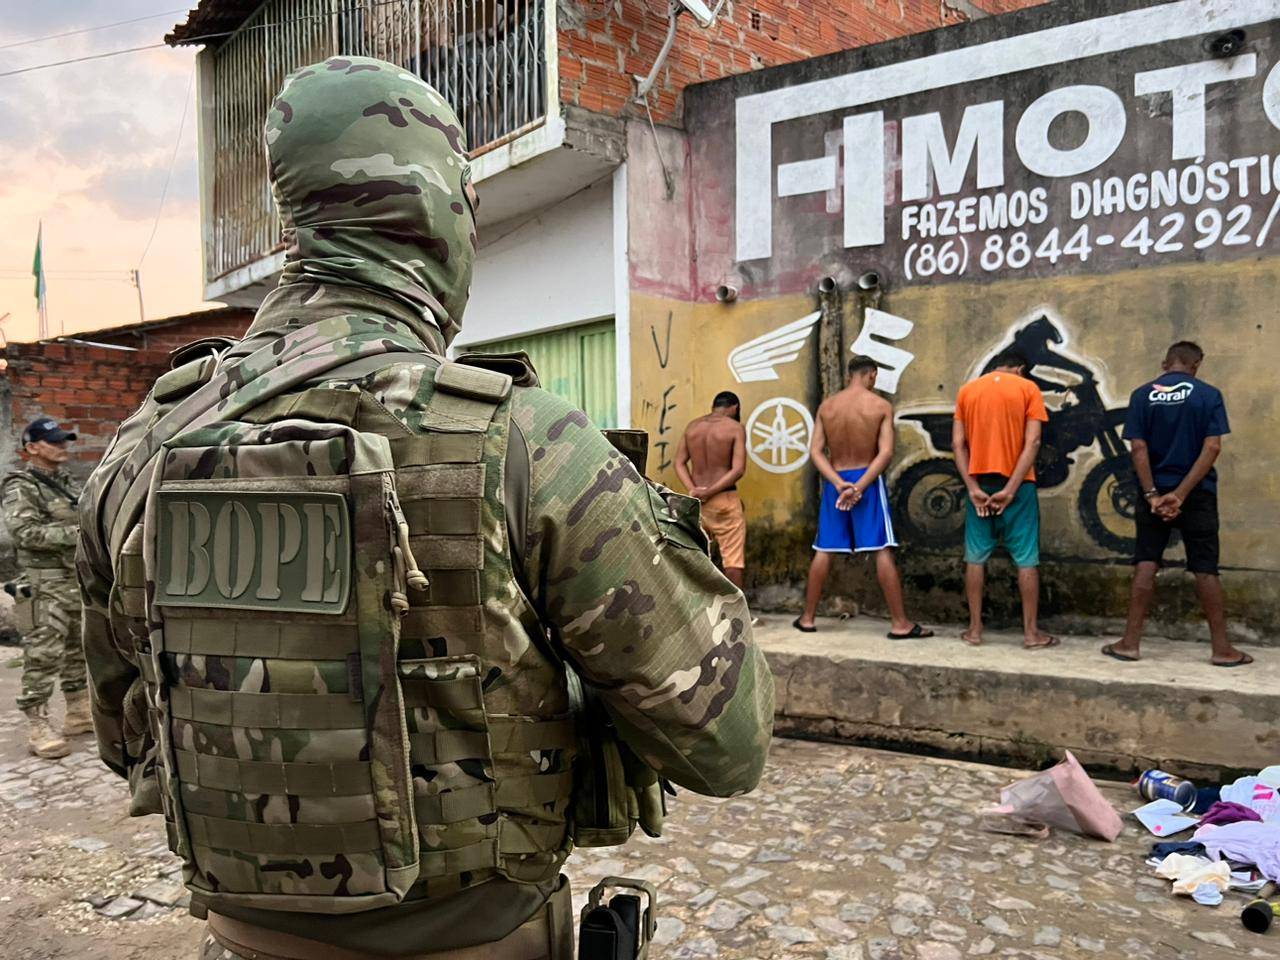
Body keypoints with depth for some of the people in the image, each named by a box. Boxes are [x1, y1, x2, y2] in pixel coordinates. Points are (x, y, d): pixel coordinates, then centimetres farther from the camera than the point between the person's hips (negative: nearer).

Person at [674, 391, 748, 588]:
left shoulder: (692, 426, 7)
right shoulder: (735, 428, -7)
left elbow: (679, 463, 0)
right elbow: (738, 469, -16)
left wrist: (693, 490, -12)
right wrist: (710, 492, -16)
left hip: (696, 500, 5)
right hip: (725, 499, -5)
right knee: (733, 558, 1)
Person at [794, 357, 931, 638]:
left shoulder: (826, 406, 3)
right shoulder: (882, 406, -4)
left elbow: (816, 451, -4)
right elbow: (886, 452, -14)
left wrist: (839, 484, -13)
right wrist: (859, 486, -17)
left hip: (834, 482, 3)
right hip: (868, 480, -3)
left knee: (823, 550, 10)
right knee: (883, 551, -1)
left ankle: (807, 618, 15)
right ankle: (900, 623, 2)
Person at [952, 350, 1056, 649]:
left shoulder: (967, 390, 7)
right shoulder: (1028, 389, 0)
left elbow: (958, 443, -1)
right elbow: (1032, 443, -10)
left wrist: (973, 487, -6)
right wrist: (1010, 489, -13)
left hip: (980, 483, 3)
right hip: (1017, 485, -2)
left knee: (976, 557, 9)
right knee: (1026, 559, 4)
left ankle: (975, 629, 12)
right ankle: (1031, 632, 8)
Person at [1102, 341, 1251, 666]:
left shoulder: (1142, 395, 0)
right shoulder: (1209, 395, -3)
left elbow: (1138, 448, -7)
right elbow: (1212, 448, -11)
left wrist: (1152, 494, -9)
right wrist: (1181, 494, -13)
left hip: (1154, 492, 1)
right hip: (1197, 494, -1)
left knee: (1145, 564, 4)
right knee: (1205, 568, 5)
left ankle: (1131, 642, 5)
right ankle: (1221, 648, 12)